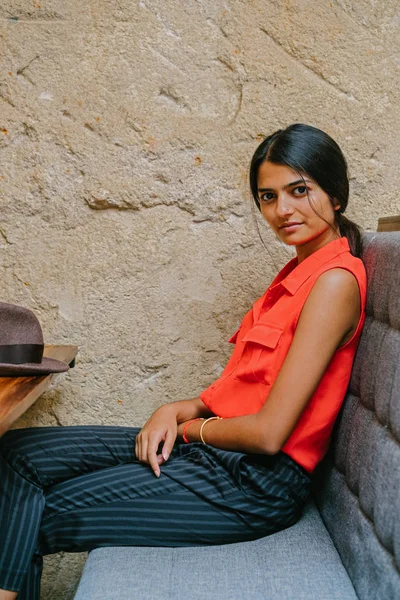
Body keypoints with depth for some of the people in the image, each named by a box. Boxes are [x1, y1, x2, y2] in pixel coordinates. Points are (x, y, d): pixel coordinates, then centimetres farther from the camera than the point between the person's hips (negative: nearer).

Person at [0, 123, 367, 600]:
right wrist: (178, 410, -1)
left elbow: (269, 431, -20)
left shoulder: (335, 280, -17)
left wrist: (192, 427, -3)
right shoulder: (300, 269, 13)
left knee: (39, 518, -5)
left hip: (256, 484, -9)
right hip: (214, 451, 9)